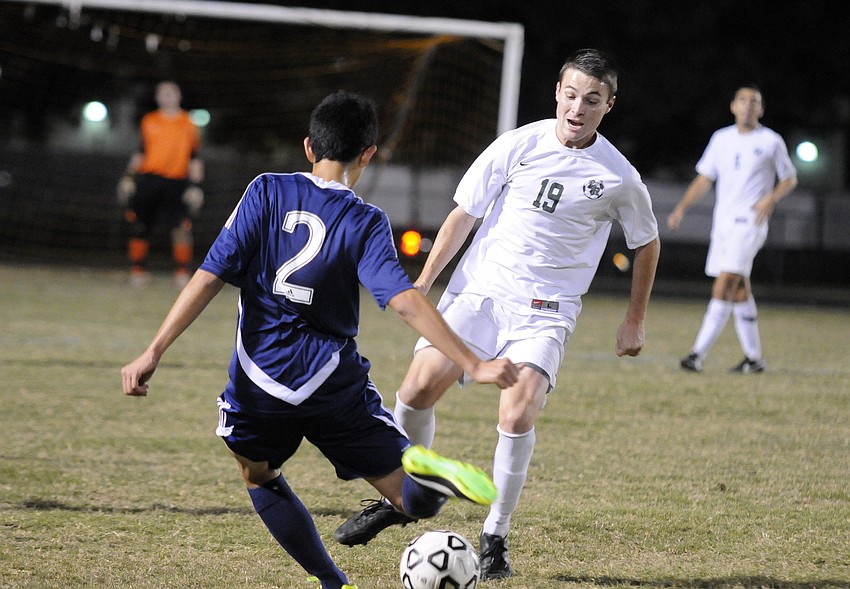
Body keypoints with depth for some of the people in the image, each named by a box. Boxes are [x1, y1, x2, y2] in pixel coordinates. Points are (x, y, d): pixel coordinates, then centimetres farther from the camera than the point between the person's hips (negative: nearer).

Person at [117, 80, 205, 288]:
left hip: (176, 183, -2)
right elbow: (140, 152, 18)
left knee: (181, 227, -13)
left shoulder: (188, 125, 8)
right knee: (140, 226, -2)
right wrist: (129, 177, 11)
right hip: (148, 178, 2)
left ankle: (182, 273, -5)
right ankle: (138, 271, 8)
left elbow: (195, 157, 9)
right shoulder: (149, 121, 13)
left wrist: (195, 184, 2)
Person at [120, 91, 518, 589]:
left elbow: (210, 277, -6)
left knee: (259, 476, 31)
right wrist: (473, 364, -18)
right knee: (419, 503, 3)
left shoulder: (267, 193, 0)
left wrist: (154, 352, -5)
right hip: (333, 384, -1)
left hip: (259, 379, 1)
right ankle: (423, 471, -34)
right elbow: (406, 301, -17)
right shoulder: (365, 223, -4)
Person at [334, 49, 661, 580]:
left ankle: (495, 539, -6)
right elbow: (463, 215, 7)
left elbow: (648, 244, 14)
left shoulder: (619, 178, -3)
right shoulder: (517, 146, -1)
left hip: (545, 311, -1)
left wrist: (635, 322, 16)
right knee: (419, 386, -16)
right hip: (479, 290, 2)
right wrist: (424, 283, 3)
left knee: (518, 413, -22)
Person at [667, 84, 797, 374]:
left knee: (723, 286, -16)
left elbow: (790, 179, 7)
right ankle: (754, 357, 17)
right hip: (722, 222, 6)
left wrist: (771, 199, -13)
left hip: (749, 222, -6)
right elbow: (704, 178, 14)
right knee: (739, 290, 9)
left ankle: (698, 354, -21)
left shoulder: (771, 141, -1)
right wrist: (682, 207, 1)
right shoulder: (721, 138, 12)